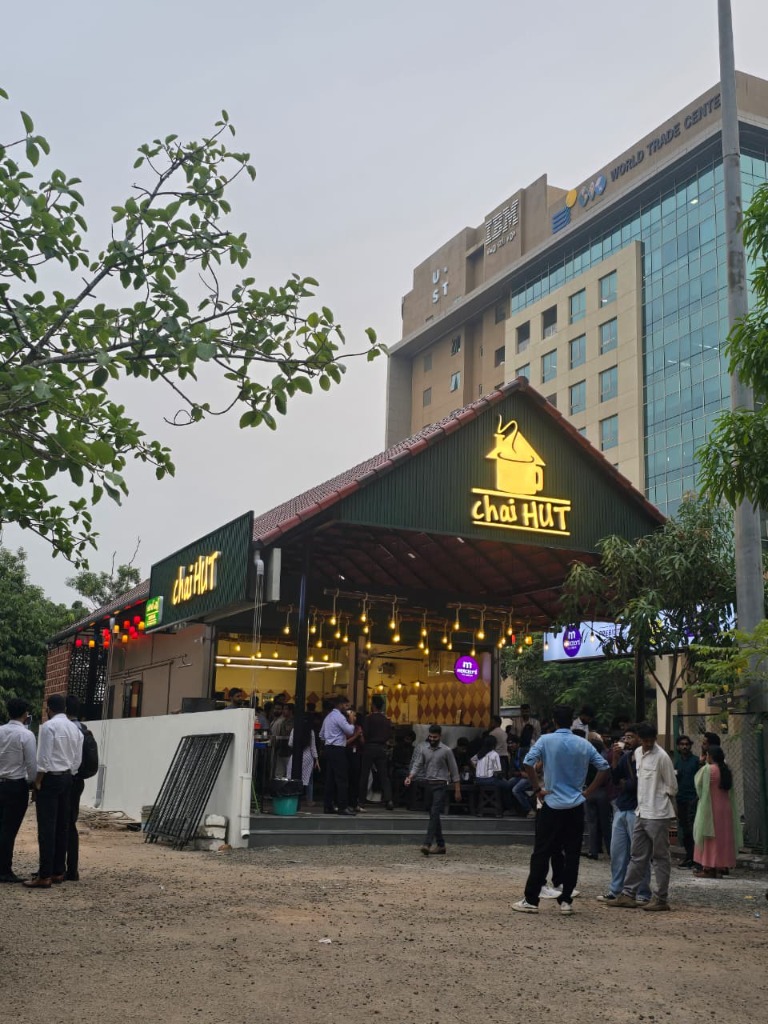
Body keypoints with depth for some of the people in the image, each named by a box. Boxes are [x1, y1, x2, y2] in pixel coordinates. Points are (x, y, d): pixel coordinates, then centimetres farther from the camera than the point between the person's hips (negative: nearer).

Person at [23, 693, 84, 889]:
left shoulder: (48, 726, -11)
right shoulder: (75, 728, 10)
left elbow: (44, 758, -15)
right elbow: (78, 759, 8)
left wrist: (37, 783, -9)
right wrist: (69, 775, 14)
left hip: (50, 778, -7)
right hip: (67, 778, 7)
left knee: (47, 827, -6)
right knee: (62, 826, 10)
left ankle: (45, 876, -7)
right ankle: (58, 872, 15)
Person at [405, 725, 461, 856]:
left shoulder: (446, 751, -3)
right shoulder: (423, 749, 6)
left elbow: (454, 771, 0)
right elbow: (417, 765, 0)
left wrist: (457, 790, -2)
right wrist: (410, 777, -20)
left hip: (441, 785, -5)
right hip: (428, 784, 5)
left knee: (434, 814, -15)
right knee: (433, 815, 10)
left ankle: (427, 844, -23)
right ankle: (441, 845, 19)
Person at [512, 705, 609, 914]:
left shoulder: (546, 740, -6)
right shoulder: (583, 744, 4)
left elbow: (528, 762, -18)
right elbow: (604, 768, 2)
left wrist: (537, 789, -8)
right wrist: (588, 792, 5)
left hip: (552, 805, -2)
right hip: (576, 807, 2)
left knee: (541, 854, 3)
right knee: (572, 854, 8)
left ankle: (531, 900, 5)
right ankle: (566, 901, 8)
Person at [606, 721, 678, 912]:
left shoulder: (662, 757, -12)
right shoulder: (637, 753, 10)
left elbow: (672, 787, -7)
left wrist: (658, 799, 2)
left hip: (657, 815, -8)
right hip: (641, 812, 8)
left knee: (660, 857, 1)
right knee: (637, 856, 12)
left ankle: (661, 898, 7)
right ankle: (628, 894, 17)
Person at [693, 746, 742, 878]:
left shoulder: (707, 769, -13)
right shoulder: (728, 771, 6)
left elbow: (700, 788, -4)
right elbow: (731, 791, 11)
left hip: (710, 808, -6)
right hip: (726, 808, 6)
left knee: (710, 838, 0)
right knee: (723, 837, 9)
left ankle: (709, 868, 0)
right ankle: (721, 867, 11)